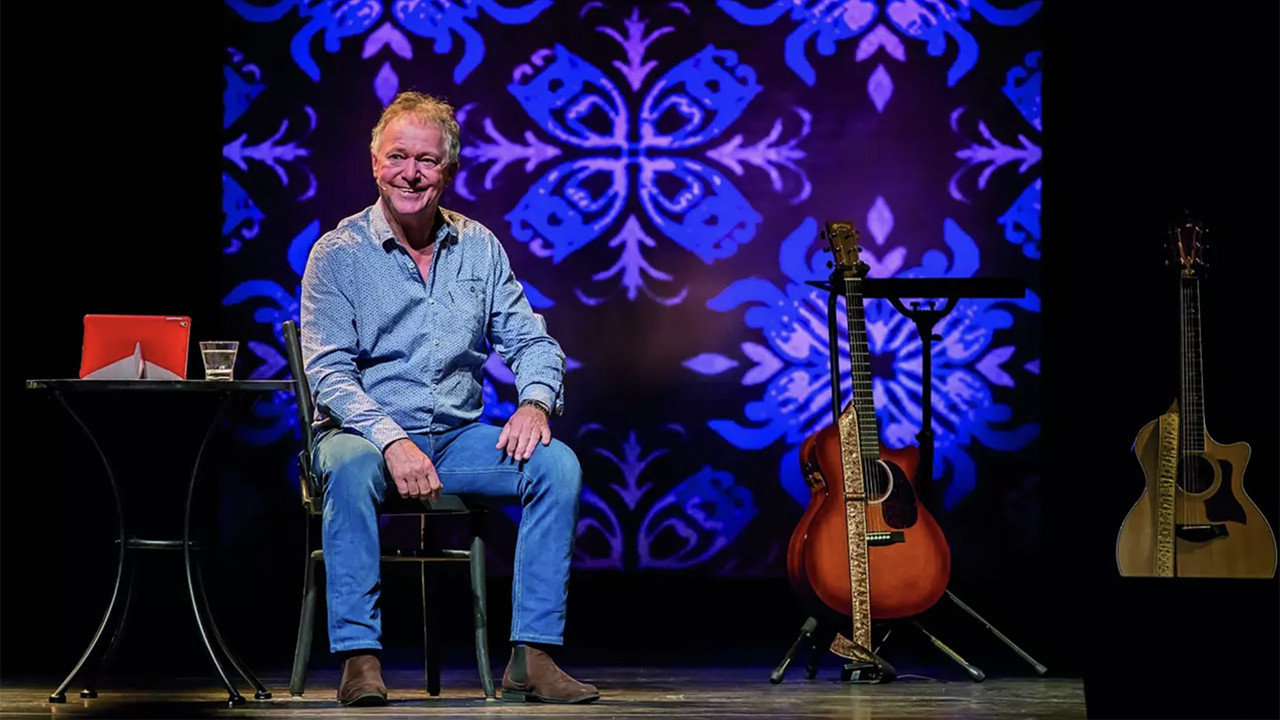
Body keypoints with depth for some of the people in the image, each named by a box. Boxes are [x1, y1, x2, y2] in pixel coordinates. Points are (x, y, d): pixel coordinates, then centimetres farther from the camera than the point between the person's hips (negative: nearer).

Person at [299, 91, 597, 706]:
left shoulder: (479, 247, 9)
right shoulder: (338, 253, -3)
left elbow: (531, 342, 9)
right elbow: (328, 372, -12)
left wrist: (534, 402, -14)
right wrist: (392, 440, -27)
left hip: (458, 439, 4)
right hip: (366, 432, -4)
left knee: (557, 463, -20)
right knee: (349, 467, -37)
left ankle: (531, 656, -20)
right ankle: (359, 656, -32)